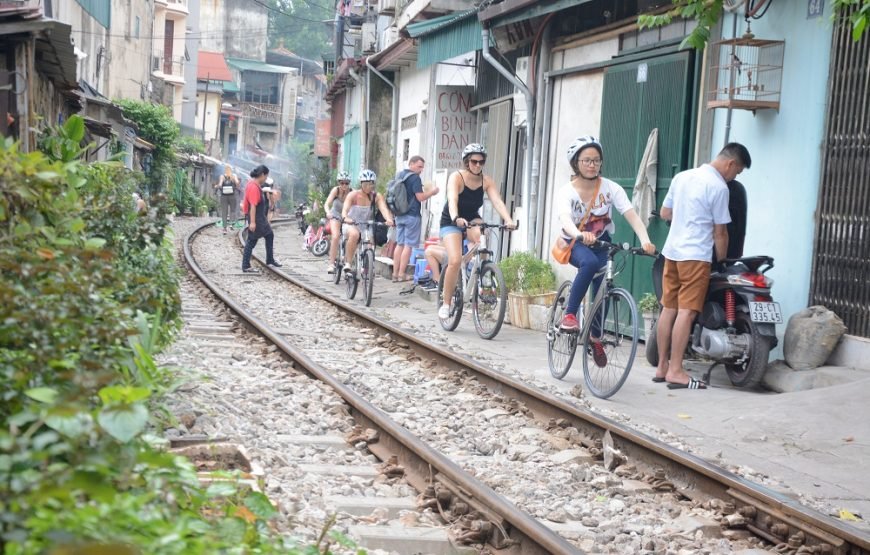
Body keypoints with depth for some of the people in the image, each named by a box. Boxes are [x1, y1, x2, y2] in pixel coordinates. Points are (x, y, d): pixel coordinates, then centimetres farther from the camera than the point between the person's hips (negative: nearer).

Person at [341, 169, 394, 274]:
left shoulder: (377, 196, -9)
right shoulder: (353, 195, -13)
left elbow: (384, 208, -25)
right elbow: (345, 208, -28)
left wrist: (389, 219, -46)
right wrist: (345, 218, -51)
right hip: (351, 225, -3)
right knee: (354, 234, -36)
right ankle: (347, 263, -25)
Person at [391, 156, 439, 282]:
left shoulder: (399, 176, 14)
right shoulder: (415, 178, -13)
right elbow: (420, 197, -17)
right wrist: (432, 192, -2)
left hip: (399, 215, 8)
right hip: (412, 215, -8)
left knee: (399, 244, 11)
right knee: (408, 245, -4)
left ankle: (395, 273, 11)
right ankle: (402, 274, -5)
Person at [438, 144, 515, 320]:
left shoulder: (487, 181, -11)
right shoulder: (456, 177, -21)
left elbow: (497, 201, -24)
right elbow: (452, 200, -38)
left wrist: (508, 220, -42)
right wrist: (456, 218, -57)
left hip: (472, 219, 3)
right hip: (451, 222, -3)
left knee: (481, 237, -33)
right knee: (455, 261, -22)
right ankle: (446, 304, -5)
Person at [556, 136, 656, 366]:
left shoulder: (611, 188, -16)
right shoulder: (566, 192, -20)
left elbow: (631, 215, -27)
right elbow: (565, 219, -39)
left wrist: (645, 239, -46)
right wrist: (580, 235, -61)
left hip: (601, 243, 2)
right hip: (575, 244, -2)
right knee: (590, 263, -36)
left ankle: (595, 337, 13)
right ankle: (569, 314, -26)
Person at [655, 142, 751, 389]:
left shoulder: (682, 176, 12)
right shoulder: (718, 187, -10)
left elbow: (665, 213, 19)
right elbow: (720, 232, -6)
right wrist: (722, 262, 6)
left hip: (672, 251, 8)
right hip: (695, 255, -8)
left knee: (668, 309, 10)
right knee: (686, 312, -8)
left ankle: (662, 367, 16)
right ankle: (675, 372, -10)